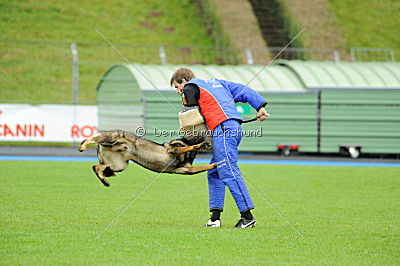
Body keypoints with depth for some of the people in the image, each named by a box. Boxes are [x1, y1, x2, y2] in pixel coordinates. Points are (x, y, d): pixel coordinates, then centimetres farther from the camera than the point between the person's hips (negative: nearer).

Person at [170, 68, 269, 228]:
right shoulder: (215, 82, 31)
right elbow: (242, 90, 24)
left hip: (223, 129, -9)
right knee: (214, 173, 13)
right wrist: (260, 106, 16)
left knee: (229, 172, -12)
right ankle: (215, 218, 10)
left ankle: (247, 216, -17)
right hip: (235, 127, 9)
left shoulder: (190, 88, 8)